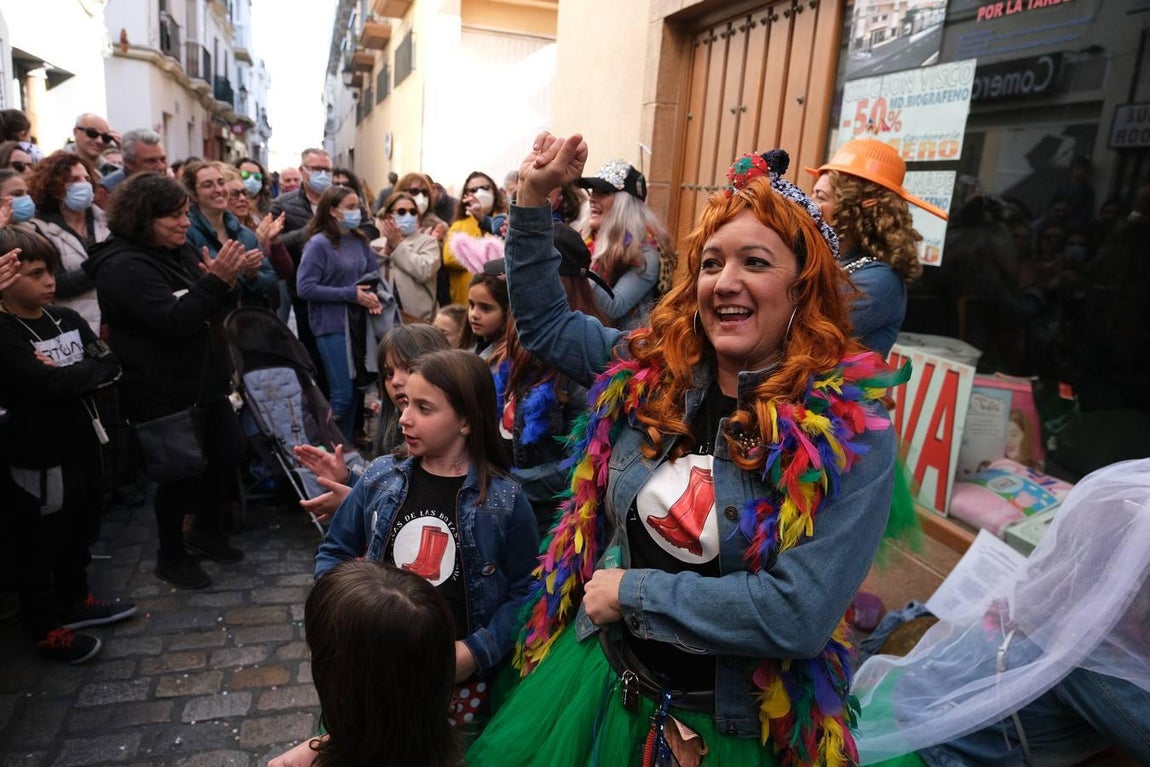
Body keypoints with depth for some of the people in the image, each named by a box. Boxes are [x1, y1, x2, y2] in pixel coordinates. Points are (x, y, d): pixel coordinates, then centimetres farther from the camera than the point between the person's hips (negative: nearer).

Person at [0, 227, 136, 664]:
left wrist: (67, 374, -17)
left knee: (80, 534, 23)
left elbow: (111, 366, -1)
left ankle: (74, 602, 43)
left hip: (81, 446, 7)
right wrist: (90, 370, -11)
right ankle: (45, 629, 28)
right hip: (36, 460, -7)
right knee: (39, 547, 11)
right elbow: (50, 385, -27)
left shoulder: (67, 320, 4)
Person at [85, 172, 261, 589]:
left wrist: (228, 282, -13)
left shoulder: (181, 252, 6)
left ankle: (206, 531, 36)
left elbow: (216, 309, 8)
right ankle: (171, 556, 26)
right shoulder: (124, 266, -18)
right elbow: (174, 321, -28)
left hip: (205, 382, 8)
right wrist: (215, 279, -33)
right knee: (181, 473, 4)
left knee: (229, 453, 15)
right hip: (164, 394, -8)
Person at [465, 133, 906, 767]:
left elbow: (798, 613, -26)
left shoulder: (851, 431, -19)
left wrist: (633, 590, -18)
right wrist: (533, 198, 0)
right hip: (597, 676, 5)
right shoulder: (649, 369, -7)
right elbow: (544, 322, 8)